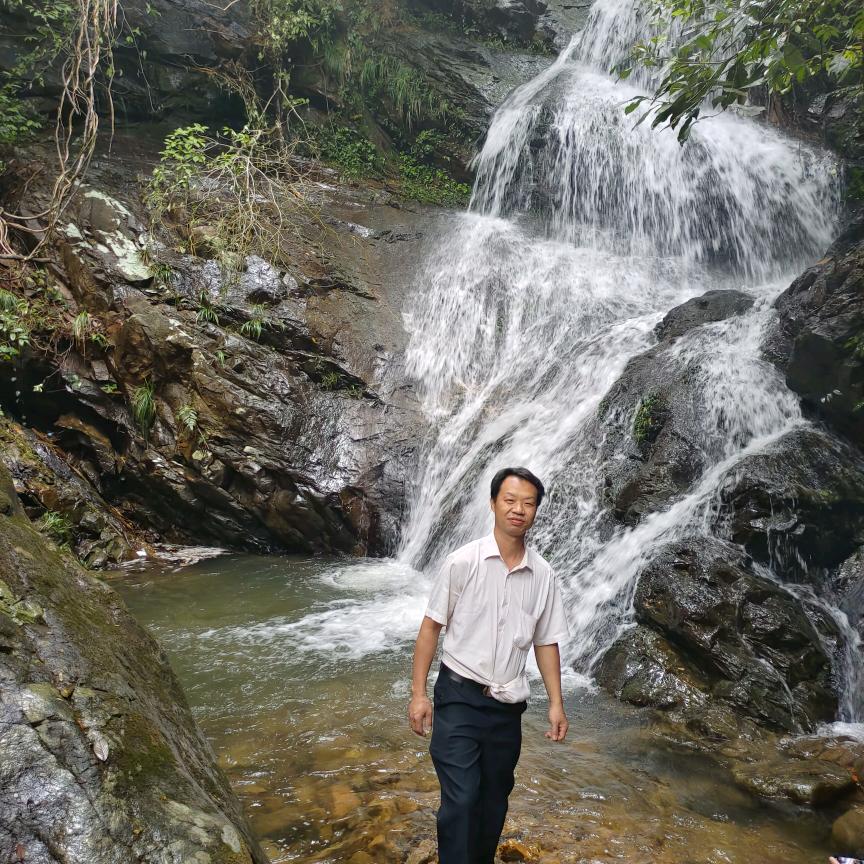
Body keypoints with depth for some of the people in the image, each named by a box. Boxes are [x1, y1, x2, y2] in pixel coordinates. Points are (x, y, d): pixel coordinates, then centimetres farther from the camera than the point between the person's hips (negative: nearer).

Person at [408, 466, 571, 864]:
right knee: (460, 800, -8)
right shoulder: (462, 562, -10)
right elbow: (431, 626, -5)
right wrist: (418, 693, -7)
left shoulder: (543, 575, 0)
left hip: (508, 706, 4)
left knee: (494, 801, 17)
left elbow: (546, 641, 8)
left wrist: (556, 703, 7)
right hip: (459, 697, -4)